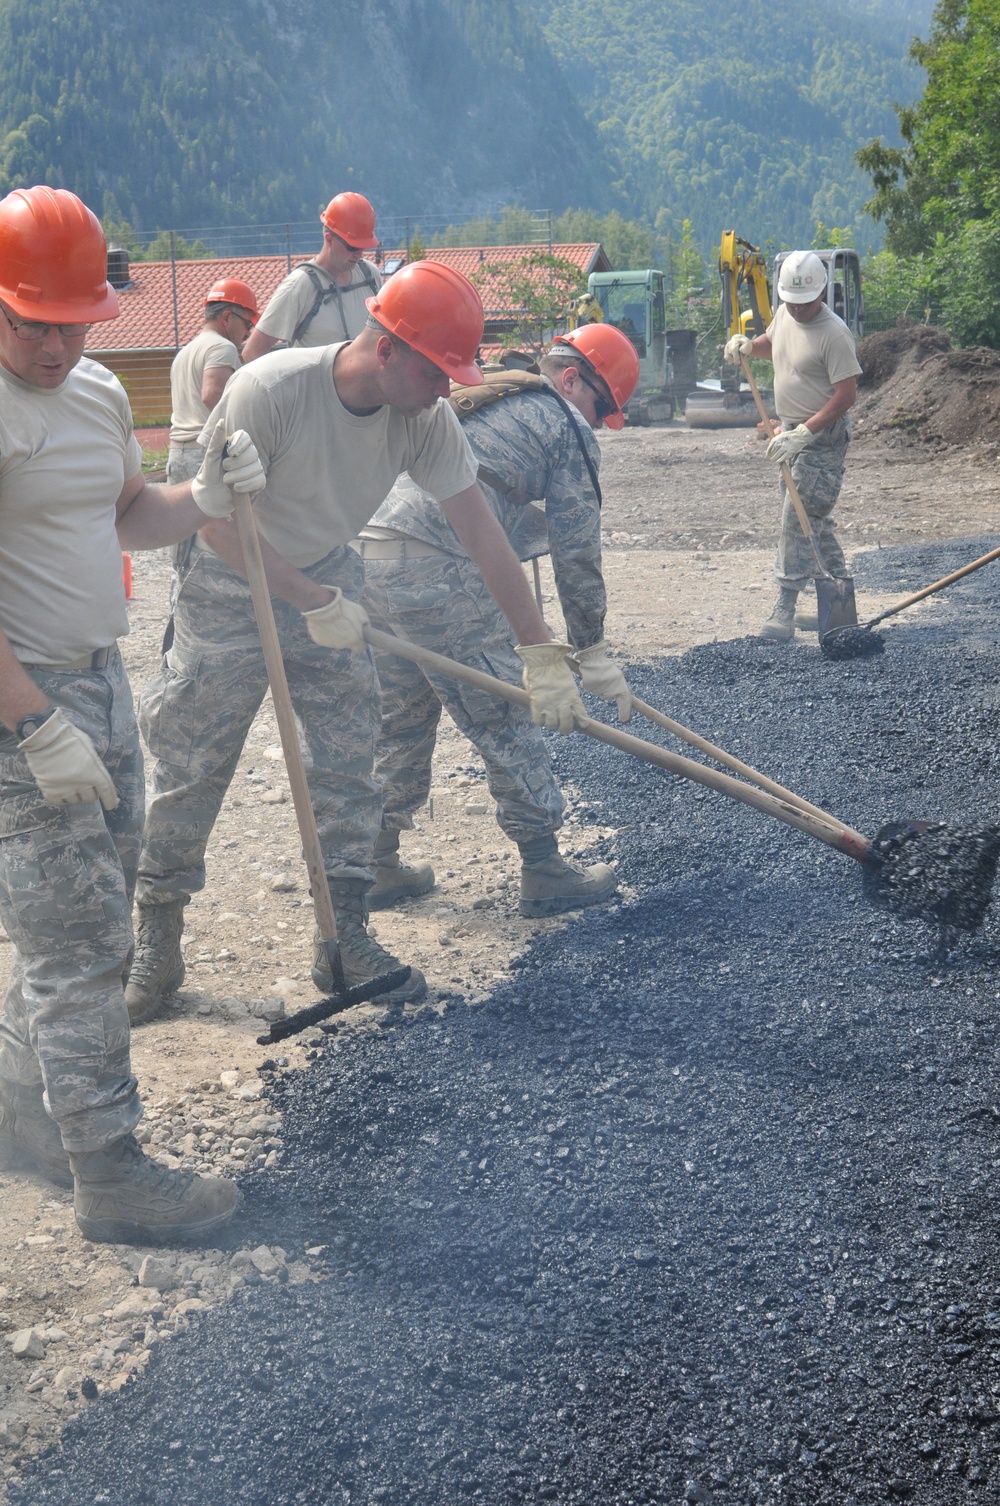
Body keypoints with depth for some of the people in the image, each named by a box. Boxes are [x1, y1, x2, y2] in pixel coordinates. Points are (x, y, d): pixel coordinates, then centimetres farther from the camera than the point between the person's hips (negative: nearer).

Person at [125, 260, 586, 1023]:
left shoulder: (426, 418, -17)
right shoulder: (268, 390, -31)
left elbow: (483, 533, -15)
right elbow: (222, 520, -25)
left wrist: (542, 651, -17)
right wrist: (313, 603, -26)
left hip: (329, 583, 4)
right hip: (231, 593, -4)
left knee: (348, 768, 4)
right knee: (188, 775, 1)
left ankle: (345, 939, 17)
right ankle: (158, 944, 17)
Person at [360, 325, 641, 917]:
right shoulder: (567, 427, 7)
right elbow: (576, 549, 3)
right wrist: (592, 651, 11)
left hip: (367, 552, 8)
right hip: (437, 572, -8)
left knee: (400, 722, 19)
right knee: (505, 718, 3)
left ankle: (377, 865, 26)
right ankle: (544, 870, 10)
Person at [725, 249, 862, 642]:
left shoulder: (834, 334, -19)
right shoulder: (784, 315, 6)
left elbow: (845, 395, -22)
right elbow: (771, 343, 30)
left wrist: (804, 432, -26)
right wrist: (747, 345, 7)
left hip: (823, 437, -9)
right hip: (794, 434, 9)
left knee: (798, 521, -12)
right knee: (815, 520, 14)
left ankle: (784, 612, -11)